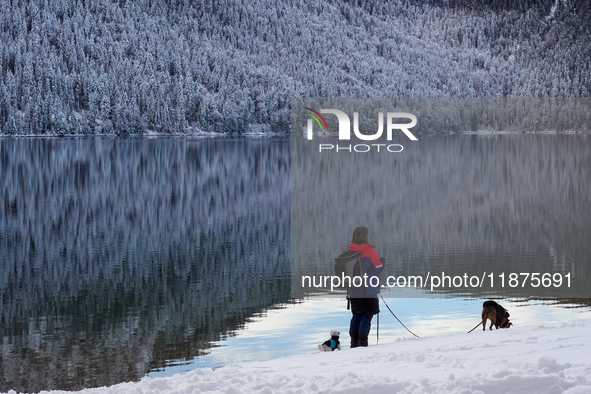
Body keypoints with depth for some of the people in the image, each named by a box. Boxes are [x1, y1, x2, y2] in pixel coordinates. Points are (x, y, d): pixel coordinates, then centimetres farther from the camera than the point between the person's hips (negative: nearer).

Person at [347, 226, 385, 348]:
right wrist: (383, 261, 11)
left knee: (356, 315, 14)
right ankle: (362, 342, -5)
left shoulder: (350, 252, 2)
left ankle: (354, 343, 12)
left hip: (353, 290, 5)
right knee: (367, 315, 1)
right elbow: (378, 269, -11)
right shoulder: (370, 251, -13)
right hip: (368, 290, -5)